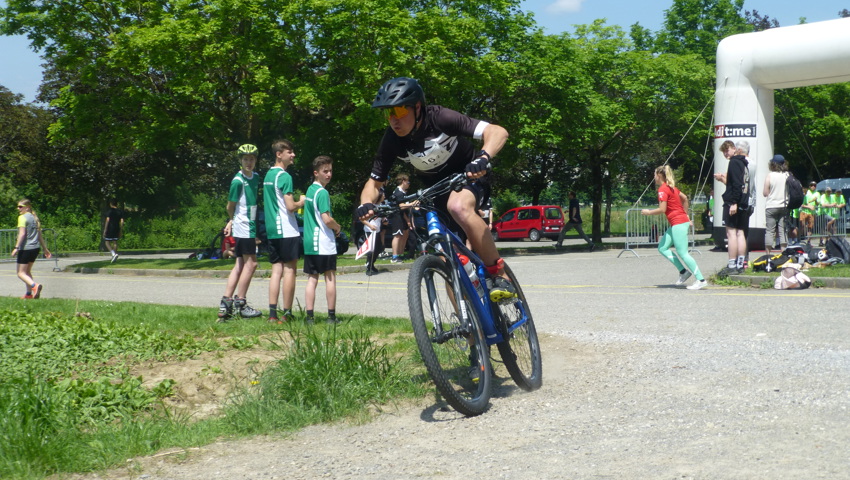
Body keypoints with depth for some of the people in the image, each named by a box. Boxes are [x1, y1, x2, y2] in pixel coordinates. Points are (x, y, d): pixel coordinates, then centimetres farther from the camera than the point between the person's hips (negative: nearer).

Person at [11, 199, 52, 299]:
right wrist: (45, 248, 24)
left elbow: (22, 234, -19)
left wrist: (16, 247, -23)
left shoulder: (22, 217, -8)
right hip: (36, 248, 8)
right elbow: (40, 235, 20)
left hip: (26, 248, -8)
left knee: (21, 273, -5)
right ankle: (29, 293, 23)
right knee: (27, 271, 22)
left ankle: (35, 286, -29)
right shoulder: (34, 218, 16)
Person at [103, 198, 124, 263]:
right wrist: (121, 231, 10)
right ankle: (114, 257, 10)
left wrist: (105, 230, -10)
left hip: (110, 229, -5)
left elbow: (107, 220, -13)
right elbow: (122, 221, 5)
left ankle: (114, 253, -20)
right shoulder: (120, 211, 7)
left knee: (107, 242, 2)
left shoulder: (110, 211, -8)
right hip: (117, 229, 5)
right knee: (115, 242, 11)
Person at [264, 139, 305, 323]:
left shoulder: (268, 175, 16)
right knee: (290, 269, -2)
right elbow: (290, 206, -17)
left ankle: (272, 313, 2)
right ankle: (287, 313, -1)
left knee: (276, 270, 7)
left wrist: (295, 201, 19)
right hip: (287, 230, -8)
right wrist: (302, 202, 1)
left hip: (271, 230, 8)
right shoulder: (284, 176, -12)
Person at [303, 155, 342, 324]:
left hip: (309, 243, 8)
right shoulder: (322, 193, -13)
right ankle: (331, 316, 4)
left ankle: (309, 317, 2)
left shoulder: (309, 190, 14)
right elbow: (327, 219, -20)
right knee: (330, 278, 1)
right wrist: (337, 227, -1)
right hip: (324, 242, -8)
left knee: (312, 279, 6)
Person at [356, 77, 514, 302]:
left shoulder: (439, 118, -27)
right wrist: (366, 205, -26)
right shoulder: (391, 140, -15)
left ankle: (499, 275, -27)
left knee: (458, 207, -39)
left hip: (469, 176, -5)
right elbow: (374, 182, -4)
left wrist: (483, 158, -54)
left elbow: (498, 132, -34)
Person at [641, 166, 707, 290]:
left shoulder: (663, 189, -13)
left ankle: (701, 280, -9)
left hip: (678, 223, -10)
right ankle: (683, 271, 7)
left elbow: (662, 209, -19)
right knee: (662, 248, 11)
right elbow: (684, 198, 25)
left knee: (682, 253, -9)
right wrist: (686, 216, 28)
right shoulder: (672, 187, 15)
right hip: (683, 221, 10)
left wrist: (648, 212, -3)